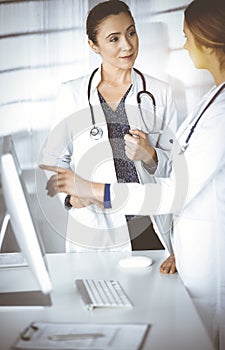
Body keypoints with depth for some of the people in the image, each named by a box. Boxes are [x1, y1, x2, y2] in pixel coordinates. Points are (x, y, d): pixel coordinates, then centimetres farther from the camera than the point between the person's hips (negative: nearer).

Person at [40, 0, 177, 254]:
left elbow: (173, 164, 5)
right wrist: (70, 194, -11)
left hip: (148, 225, 1)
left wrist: (149, 155, -15)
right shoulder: (72, 94, 1)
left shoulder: (159, 93, 2)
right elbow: (55, 157, 6)